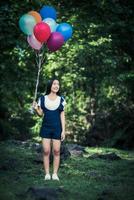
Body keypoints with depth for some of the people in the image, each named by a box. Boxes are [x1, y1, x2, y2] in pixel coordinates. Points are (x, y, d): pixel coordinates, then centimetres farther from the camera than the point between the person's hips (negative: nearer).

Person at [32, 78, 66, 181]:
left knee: (56, 151, -2)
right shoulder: (43, 98, 2)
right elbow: (41, 114, 8)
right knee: (46, 151, -3)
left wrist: (63, 130, -1)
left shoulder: (61, 99, 3)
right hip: (46, 127, 0)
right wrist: (36, 109, -13)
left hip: (57, 128, 0)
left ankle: (55, 174, 6)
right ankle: (47, 174, 4)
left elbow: (62, 116, 4)